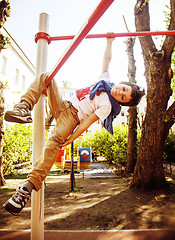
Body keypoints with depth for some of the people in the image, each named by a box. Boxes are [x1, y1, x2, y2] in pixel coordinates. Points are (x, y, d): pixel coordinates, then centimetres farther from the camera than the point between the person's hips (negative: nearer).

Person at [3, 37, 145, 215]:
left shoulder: (107, 106, -11)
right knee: (46, 77, -4)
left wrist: (70, 139, -23)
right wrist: (109, 43, 18)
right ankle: (24, 108, -26)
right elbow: (107, 59, 24)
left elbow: (88, 122, -19)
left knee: (55, 141, -37)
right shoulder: (106, 80, 11)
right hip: (62, 105, 9)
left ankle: (27, 189, -39)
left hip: (72, 117, -8)